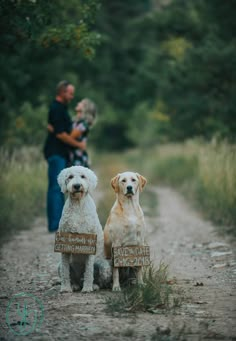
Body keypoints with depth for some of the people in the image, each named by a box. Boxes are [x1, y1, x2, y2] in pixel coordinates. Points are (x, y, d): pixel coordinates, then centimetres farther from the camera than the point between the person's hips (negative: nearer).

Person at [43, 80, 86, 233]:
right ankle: (55, 224, -9)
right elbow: (60, 134, -20)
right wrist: (78, 144, -12)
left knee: (59, 188, 11)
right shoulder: (56, 109, -15)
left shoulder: (61, 108, 16)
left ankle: (58, 222, 16)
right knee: (56, 188, -9)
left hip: (61, 153, 10)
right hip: (56, 153, -10)